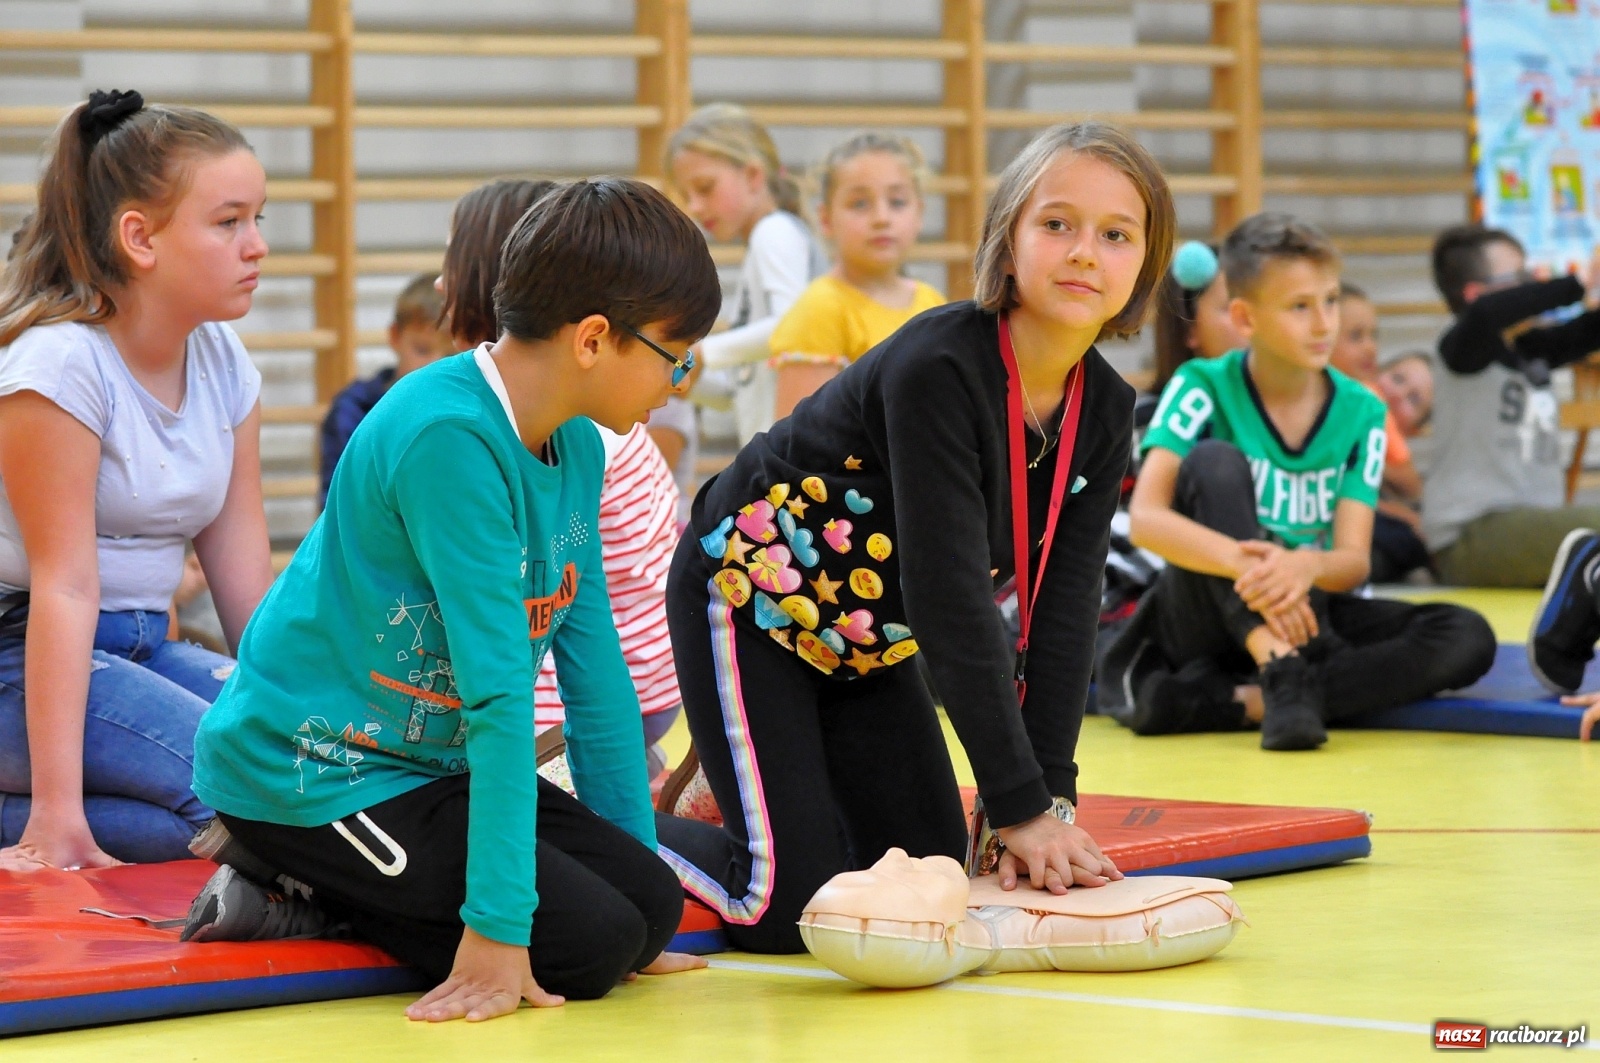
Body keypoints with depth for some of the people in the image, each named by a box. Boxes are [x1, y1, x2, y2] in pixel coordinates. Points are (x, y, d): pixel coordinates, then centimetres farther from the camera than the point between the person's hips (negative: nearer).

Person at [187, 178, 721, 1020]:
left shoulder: (576, 446, 2)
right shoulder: (450, 438, -26)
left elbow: (594, 664, 8)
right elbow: (499, 687, -29)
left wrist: (637, 853, 11)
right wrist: (497, 926, -29)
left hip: (433, 759, 10)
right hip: (307, 770, -10)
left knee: (651, 904, -1)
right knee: (589, 942, -16)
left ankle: (328, 892, 7)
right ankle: (292, 889, -3)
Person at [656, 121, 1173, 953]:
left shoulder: (1104, 413, -9)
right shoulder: (940, 369, -31)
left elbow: (1062, 611, -10)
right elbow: (951, 599, -33)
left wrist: (1050, 799, -20)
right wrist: (1020, 805, -33)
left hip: (870, 640, 8)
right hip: (753, 598, -8)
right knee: (792, 909, -15)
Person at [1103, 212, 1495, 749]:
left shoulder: (1360, 411, 0)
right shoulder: (1203, 388, -8)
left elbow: (1354, 561, -9)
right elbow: (1145, 518, -22)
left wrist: (1307, 566, -35)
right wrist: (1246, 562, -40)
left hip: (1308, 612, 3)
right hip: (1207, 618, -3)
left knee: (1468, 639, -21)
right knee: (1215, 462, -27)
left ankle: (1239, 701, -29)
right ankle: (1282, 677, -39)